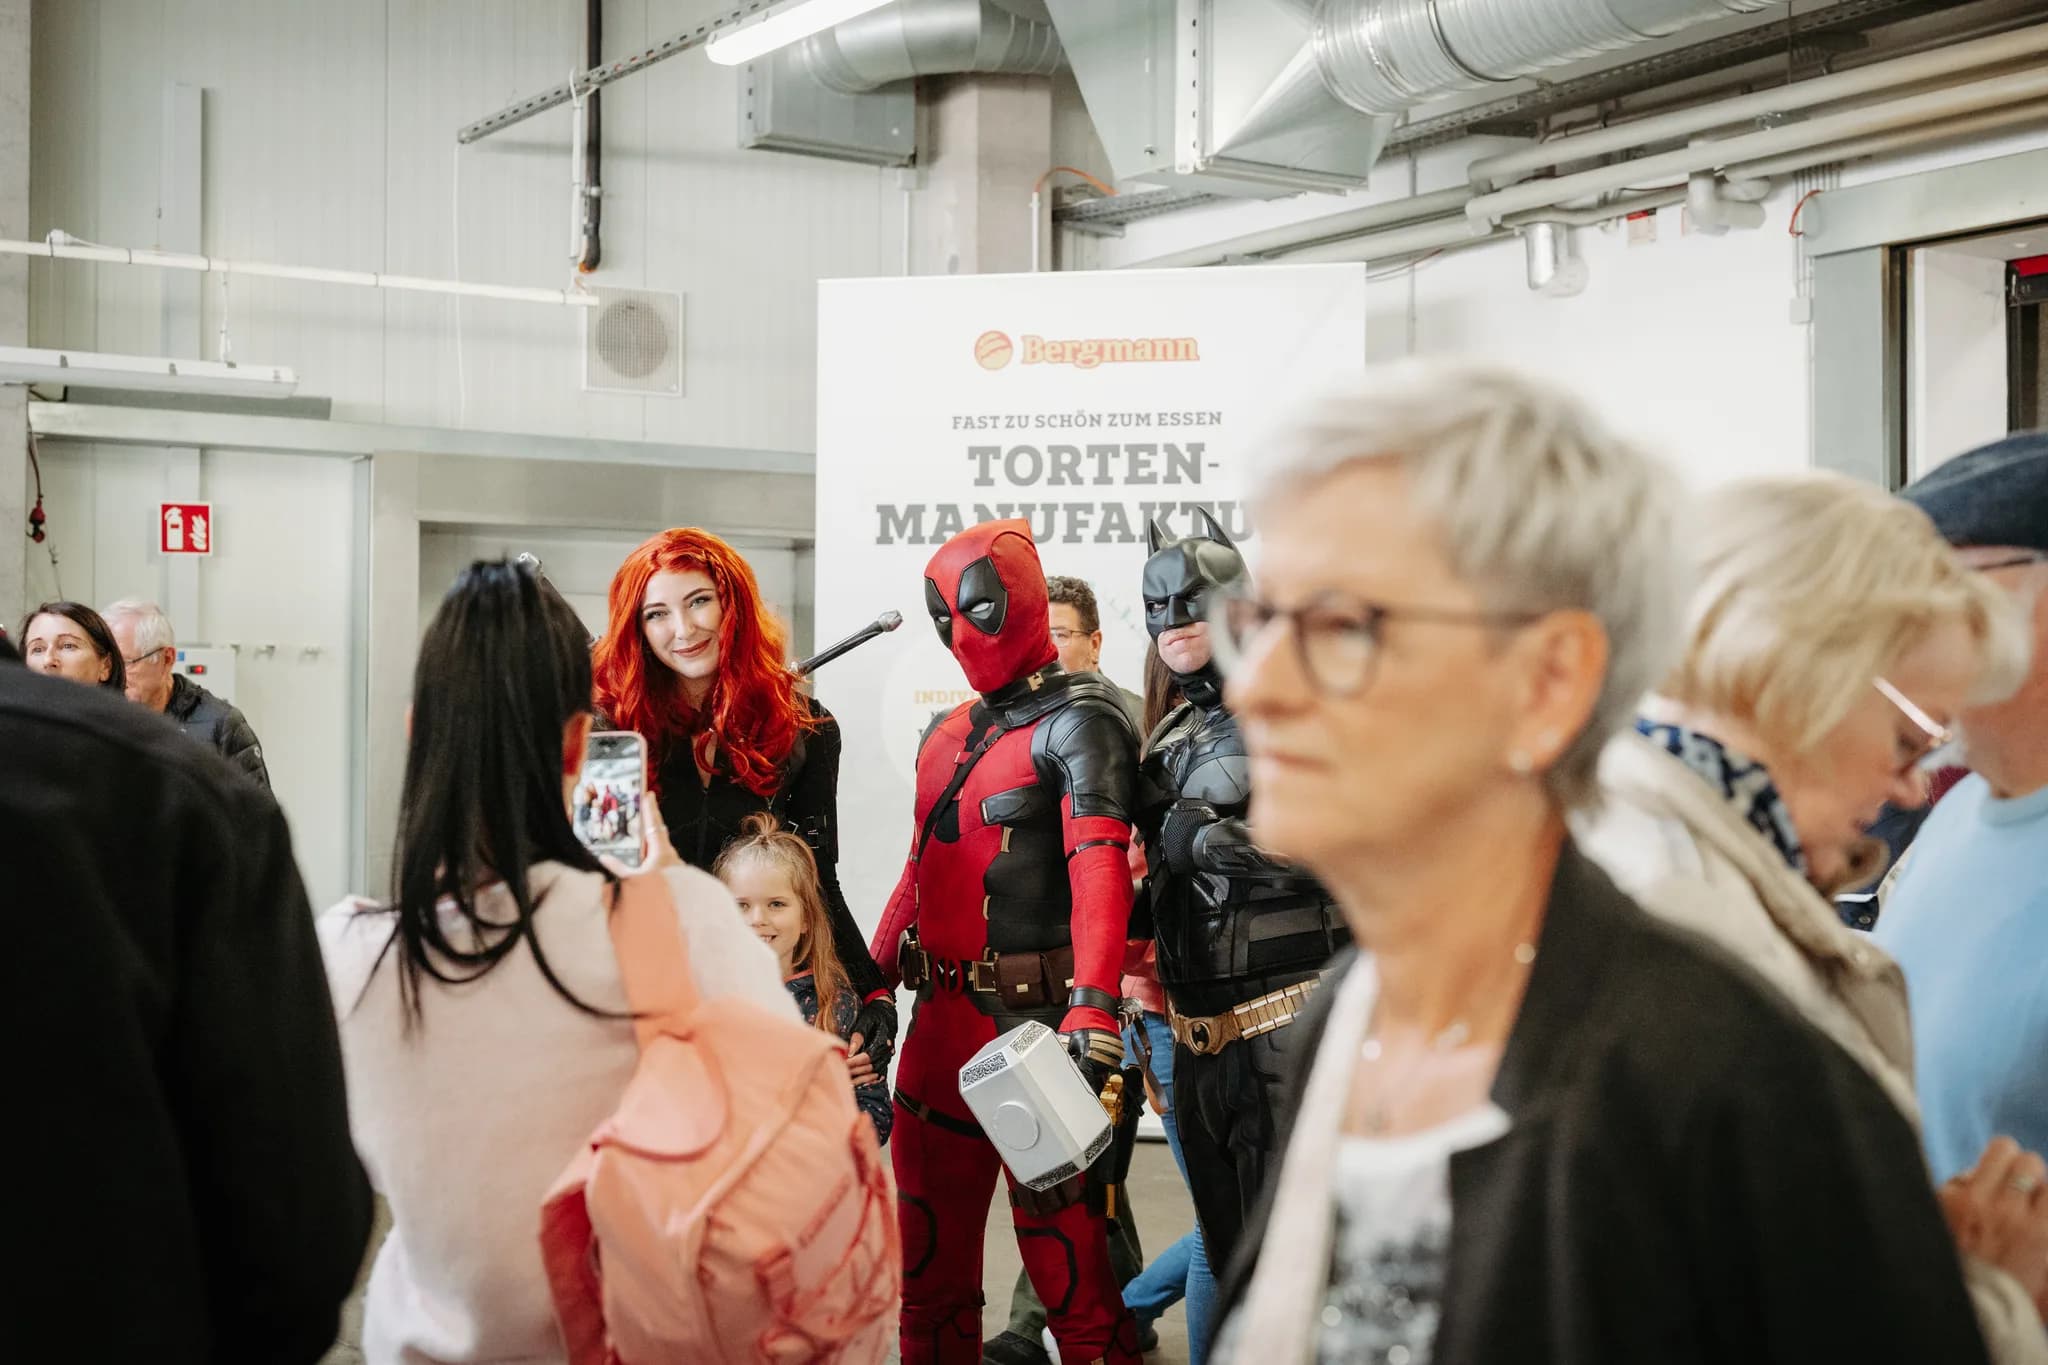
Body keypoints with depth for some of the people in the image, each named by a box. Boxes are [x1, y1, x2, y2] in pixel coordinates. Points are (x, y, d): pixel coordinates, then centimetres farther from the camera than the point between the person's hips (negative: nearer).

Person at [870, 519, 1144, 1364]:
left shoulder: (1077, 721, -9)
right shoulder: (947, 733, 16)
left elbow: (1099, 867, -21)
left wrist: (1094, 1008, -32)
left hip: (1036, 1025, -8)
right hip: (942, 1019, 8)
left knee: (1064, 1264, -2)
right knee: (931, 1264, 15)